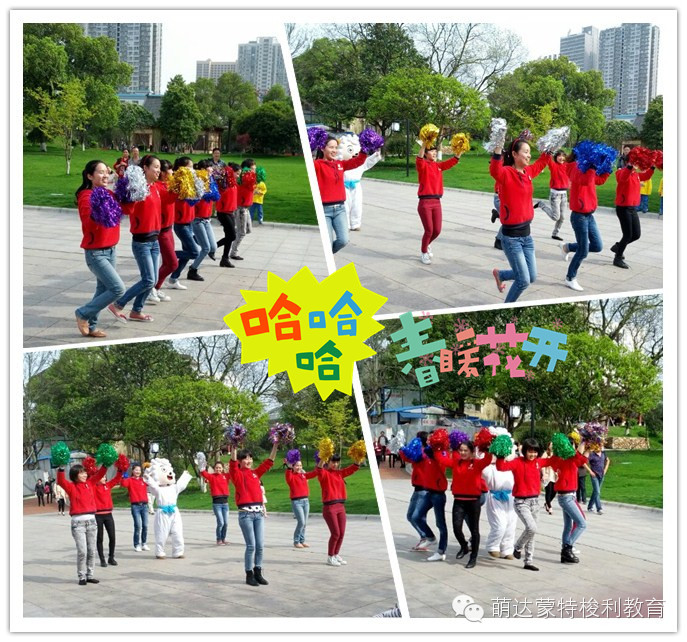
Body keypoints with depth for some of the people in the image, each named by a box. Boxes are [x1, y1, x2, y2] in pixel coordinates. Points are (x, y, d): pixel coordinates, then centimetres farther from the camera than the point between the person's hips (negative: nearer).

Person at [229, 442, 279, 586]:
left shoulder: (256, 473, 14)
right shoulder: (237, 474, 0)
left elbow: (269, 462, 12)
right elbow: (233, 463, -18)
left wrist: (275, 445, 4)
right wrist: (234, 447, -28)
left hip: (259, 512, 5)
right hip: (246, 513, -5)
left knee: (260, 545, 5)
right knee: (251, 545, -5)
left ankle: (258, 573, 14)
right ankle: (249, 575, 4)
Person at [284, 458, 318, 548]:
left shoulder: (303, 475, 12)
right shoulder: (291, 476, -6)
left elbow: (314, 473, 9)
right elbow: (288, 476, -28)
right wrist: (289, 467, -44)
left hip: (306, 500, 6)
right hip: (296, 501, -6)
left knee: (305, 523, 8)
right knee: (301, 522, -12)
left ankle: (302, 541, 18)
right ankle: (296, 542, 0)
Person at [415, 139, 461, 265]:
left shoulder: (439, 165, 11)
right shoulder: (423, 165, -5)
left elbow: (453, 161, 4)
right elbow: (419, 159, -28)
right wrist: (424, 144, -42)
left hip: (436, 202, 5)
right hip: (425, 202, -5)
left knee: (437, 230, 6)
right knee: (429, 230, -5)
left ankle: (426, 245, 36)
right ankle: (423, 252, 17)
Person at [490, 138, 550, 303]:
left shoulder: (528, 172, 6)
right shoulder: (506, 173, -16)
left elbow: (541, 163, 28)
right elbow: (495, 171, -41)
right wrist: (498, 148, -53)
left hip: (526, 234, 8)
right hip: (511, 236, -8)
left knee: (532, 277, 14)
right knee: (524, 280, -5)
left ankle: (500, 274, 38)